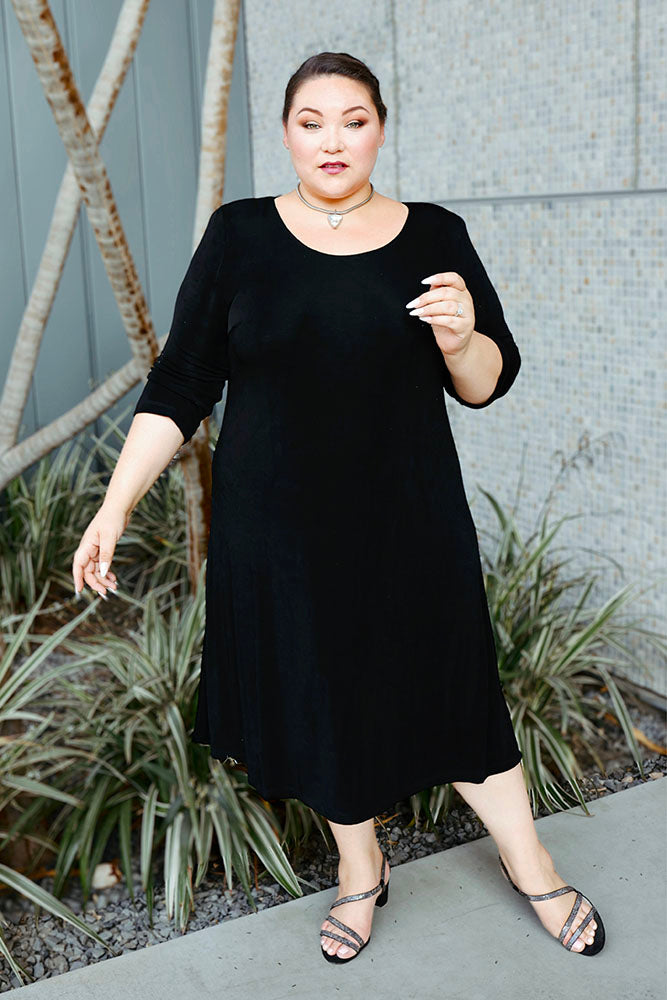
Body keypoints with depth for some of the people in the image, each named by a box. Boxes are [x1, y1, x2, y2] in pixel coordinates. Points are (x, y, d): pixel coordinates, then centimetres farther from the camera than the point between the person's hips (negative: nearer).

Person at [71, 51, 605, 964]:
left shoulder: (434, 236, 0)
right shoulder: (239, 237, -2)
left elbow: (488, 383, 3)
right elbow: (179, 385, -2)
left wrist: (460, 339, -20)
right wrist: (116, 507, -8)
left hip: (410, 524, 0)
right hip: (282, 528, 0)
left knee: (451, 684, 10)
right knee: (319, 694, 13)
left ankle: (528, 861, 34)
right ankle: (361, 867, 39)